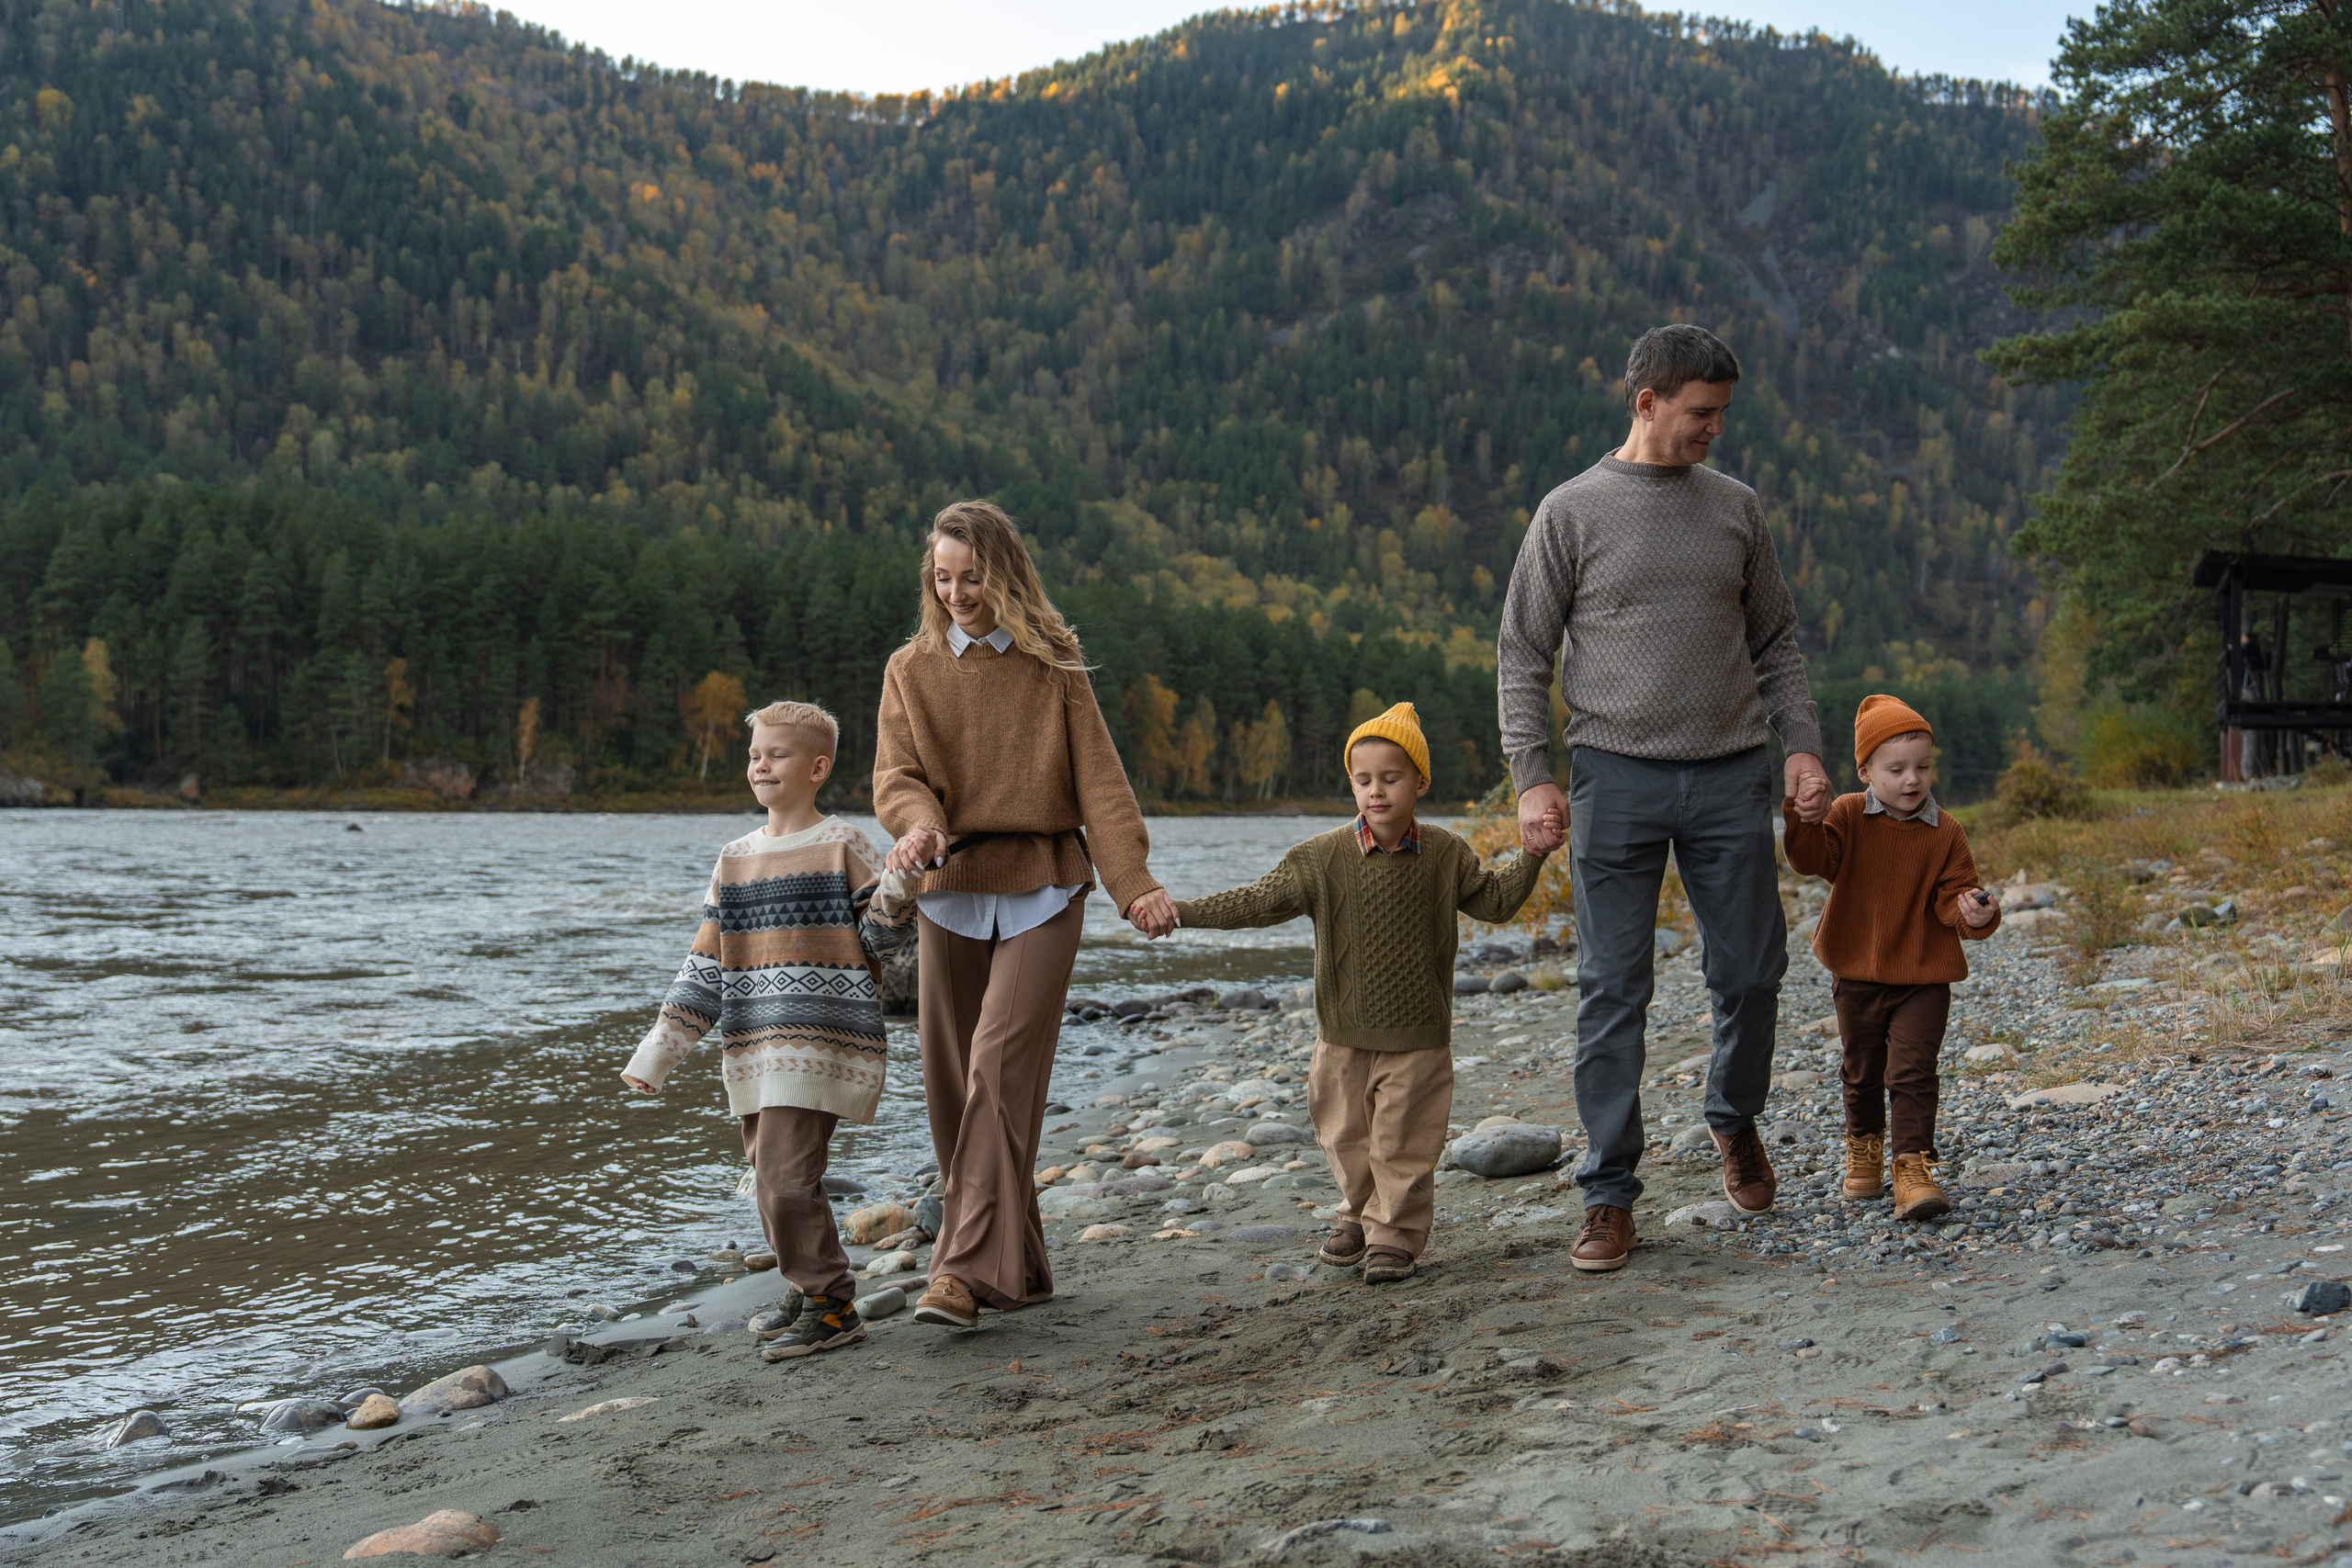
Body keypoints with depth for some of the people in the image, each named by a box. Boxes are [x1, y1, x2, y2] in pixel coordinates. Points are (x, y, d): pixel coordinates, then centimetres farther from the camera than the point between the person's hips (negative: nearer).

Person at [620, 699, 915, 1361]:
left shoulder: (841, 846, -2)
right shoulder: (735, 861, 14)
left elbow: (881, 936, -3)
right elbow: (706, 965, 15)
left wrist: (900, 883, -22)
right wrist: (658, 1051, 12)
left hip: (821, 1040, -6)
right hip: (754, 1050, 6)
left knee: (786, 1178, -14)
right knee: (776, 1184, 9)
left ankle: (831, 1306, -2)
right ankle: (818, 1299, 22)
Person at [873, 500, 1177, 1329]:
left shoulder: (1052, 666, 5)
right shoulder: (911, 670, 10)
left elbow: (1097, 777, -1)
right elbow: (896, 775, -1)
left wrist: (1134, 882, -13)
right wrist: (918, 823, -25)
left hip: (1041, 889, -3)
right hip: (949, 891, 3)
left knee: (999, 1068, -16)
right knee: (952, 1082, 4)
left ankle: (967, 1271, -18)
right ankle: (1020, 1267, 17)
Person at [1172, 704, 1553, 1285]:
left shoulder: (1445, 855, -1)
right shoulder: (1323, 858, -6)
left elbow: (1495, 900, 11)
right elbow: (1261, 901, -10)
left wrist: (1531, 855, -2)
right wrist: (1182, 911, -19)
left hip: (1419, 1037, -1)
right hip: (1345, 1034, 1)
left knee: (1403, 1144, 2)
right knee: (1347, 1137, 14)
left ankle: (1393, 1235, 16)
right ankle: (1359, 1214, 37)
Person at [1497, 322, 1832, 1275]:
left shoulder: (1737, 508, 12)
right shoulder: (1573, 513, 2)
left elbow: (1775, 641, 17)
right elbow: (1523, 657, 3)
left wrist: (1803, 747, 5)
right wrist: (1532, 778, -7)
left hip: (1731, 777, 3)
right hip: (1617, 776, -3)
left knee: (1752, 973, 5)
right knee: (1612, 991, -1)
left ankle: (1735, 1118, 34)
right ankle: (1609, 1195, 7)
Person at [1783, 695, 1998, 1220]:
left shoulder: (1945, 833, -6)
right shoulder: (1848, 816, -4)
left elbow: (1952, 898, -7)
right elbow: (1814, 858, -18)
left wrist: (1974, 914, -29)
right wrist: (1801, 816, -35)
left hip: (1923, 979, -2)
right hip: (1858, 974, 2)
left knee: (1912, 1073, -11)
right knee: (1862, 1072, 17)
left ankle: (1913, 1170, -7)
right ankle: (1864, 1149, 39)